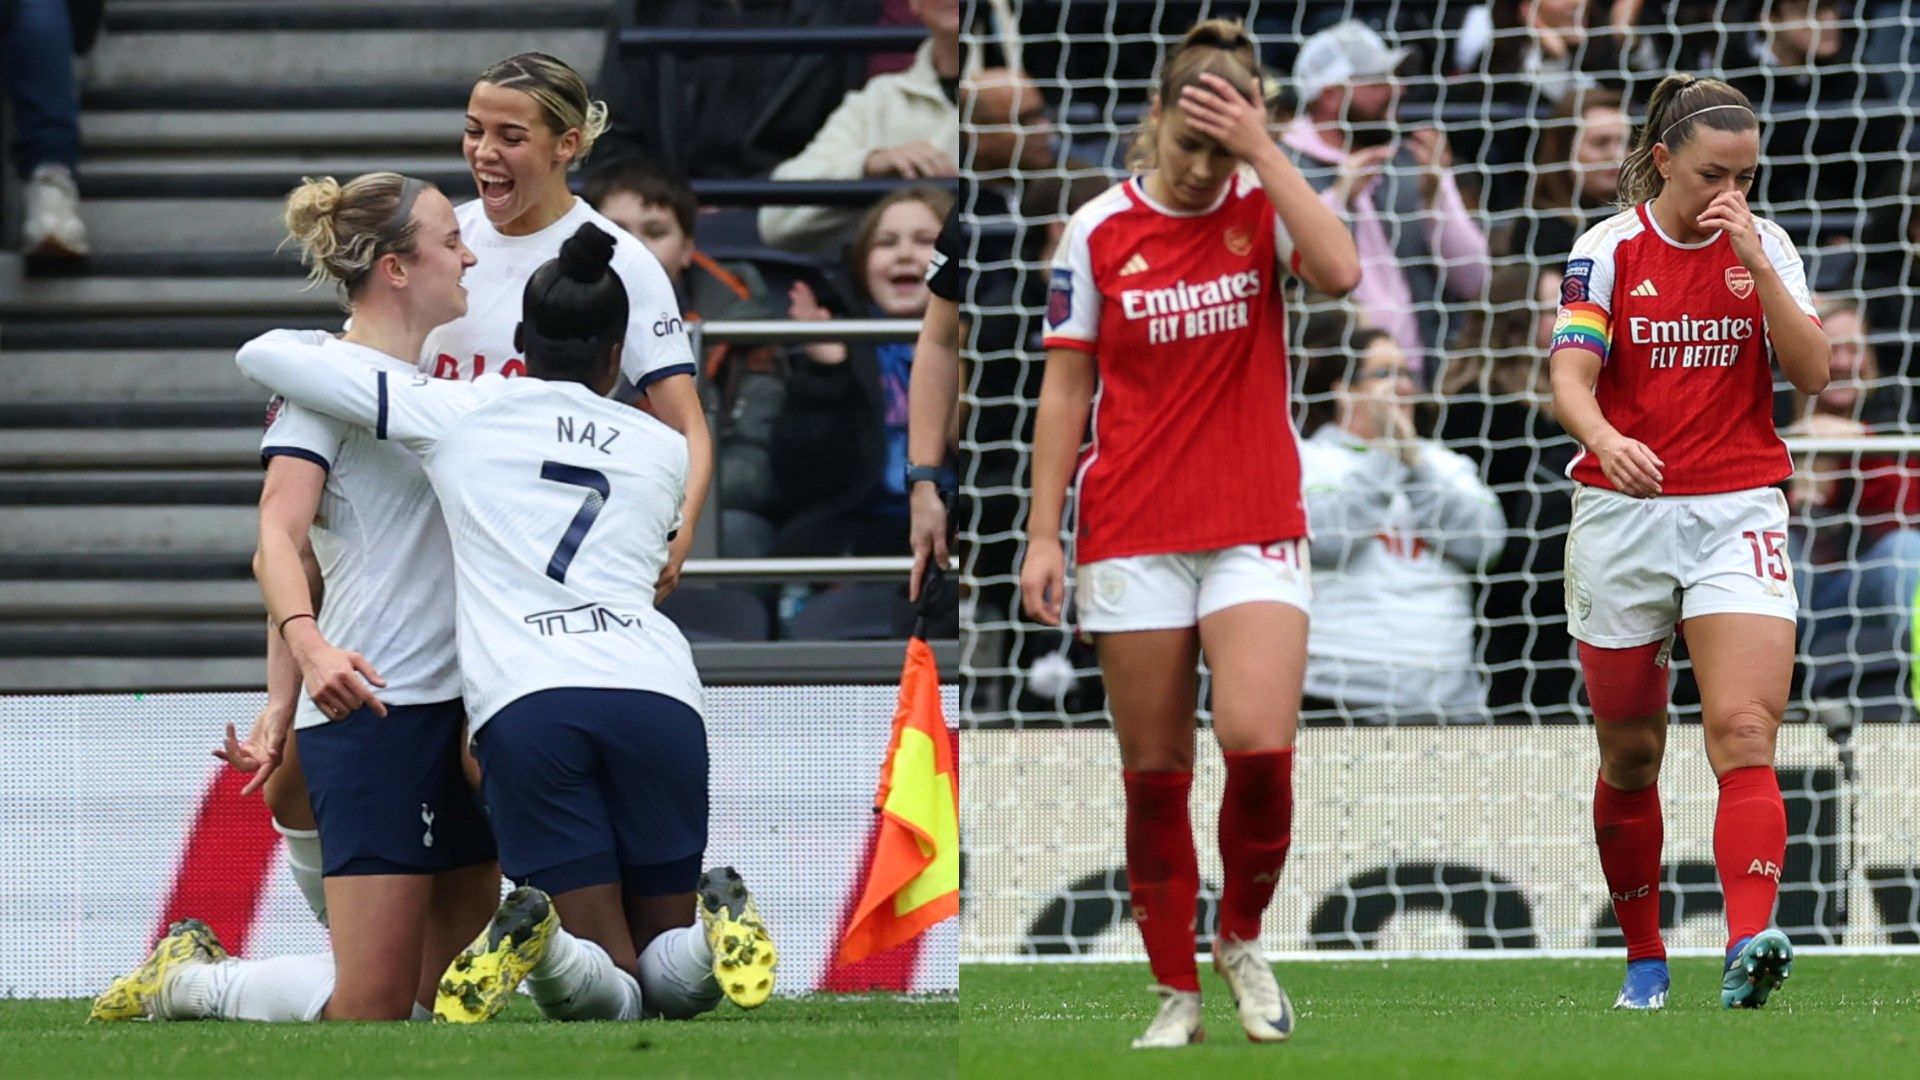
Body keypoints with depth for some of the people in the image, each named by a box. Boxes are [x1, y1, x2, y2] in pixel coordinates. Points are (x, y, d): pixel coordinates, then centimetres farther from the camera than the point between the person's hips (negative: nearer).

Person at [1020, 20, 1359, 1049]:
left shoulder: (1264, 209, 1)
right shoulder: (1099, 230, 2)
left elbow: (1339, 269, -21)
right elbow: (1065, 388, 5)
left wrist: (1263, 150, -19)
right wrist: (1042, 532, 0)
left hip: (1256, 528, -1)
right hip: (1131, 531, 1)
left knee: (1259, 744, -17)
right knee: (1154, 772, 2)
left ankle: (1241, 939, 8)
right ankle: (1175, 993, 12)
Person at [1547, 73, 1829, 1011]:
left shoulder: (1765, 247, 3)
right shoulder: (1607, 251, -3)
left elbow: (1811, 374, -6)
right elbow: (1570, 379, -13)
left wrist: (1755, 262, -15)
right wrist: (1608, 440, -35)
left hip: (1737, 513, 0)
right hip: (1623, 514, 0)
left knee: (1744, 732, -18)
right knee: (1629, 752, 8)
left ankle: (1749, 945, -30)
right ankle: (1644, 959, 23)